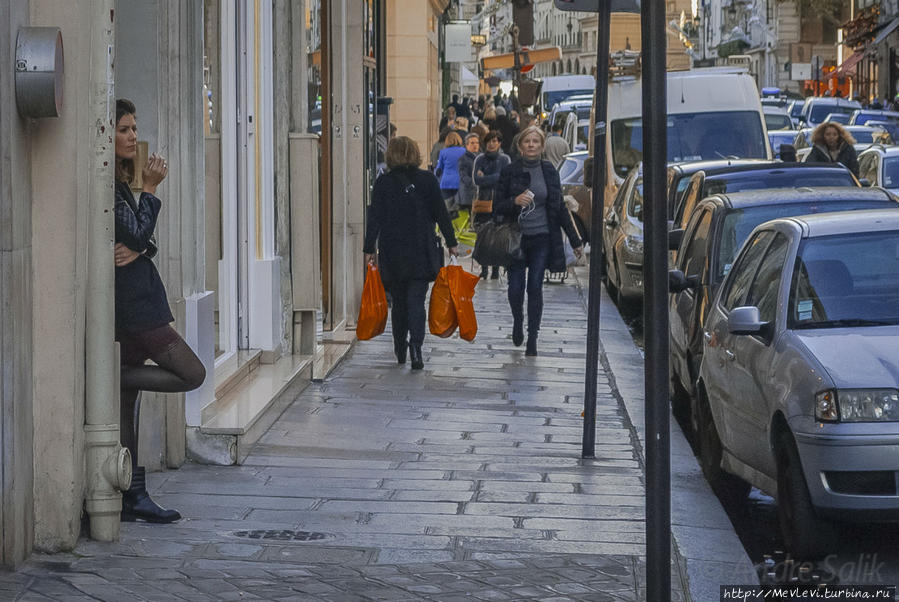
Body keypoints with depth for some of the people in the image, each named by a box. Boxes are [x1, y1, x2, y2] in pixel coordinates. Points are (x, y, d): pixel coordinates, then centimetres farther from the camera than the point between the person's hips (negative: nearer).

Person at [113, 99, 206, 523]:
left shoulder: (119, 183, 17)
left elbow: (142, 239, 14)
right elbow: (137, 234, -14)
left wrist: (137, 250, -9)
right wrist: (150, 190, -4)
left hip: (133, 304, 10)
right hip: (132, 308, -10)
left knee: (128, 400, 8)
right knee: (192, 374, -7)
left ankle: (134, 497, 11)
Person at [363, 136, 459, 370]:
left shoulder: (383, 183, -2)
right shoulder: (427, 180, -1)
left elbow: (375, 218, -2)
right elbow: (441, 213, 0)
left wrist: (369, 249, 3)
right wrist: (451, 243, 8)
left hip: (392, 252, 1)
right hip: (422, 252, -1)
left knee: (398, 301, 14)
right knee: (416, 301, -1)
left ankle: (400, 350, 18)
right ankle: (415, 346, -19)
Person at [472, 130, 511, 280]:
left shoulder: (505, 159, 5)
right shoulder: (480, 159, 8)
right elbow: (476, 180, -3)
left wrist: (485, 178, -7)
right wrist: (495, 178, -10)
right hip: (483, 200, 2)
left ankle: (495, 269, 0)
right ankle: (484, 267, 1)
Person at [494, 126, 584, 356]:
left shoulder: (549, 171, 5)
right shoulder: (510, 171, -2)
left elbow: (559, 208, 11)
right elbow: (497, 206, -2)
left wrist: (574, 240, 11)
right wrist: (515, 201, -23)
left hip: (541, 238, 1)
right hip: (516, 238, -1)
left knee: (535, 288, -3)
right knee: (515, 288, -3)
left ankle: (532, 338, 5)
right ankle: (518, 321, 29)